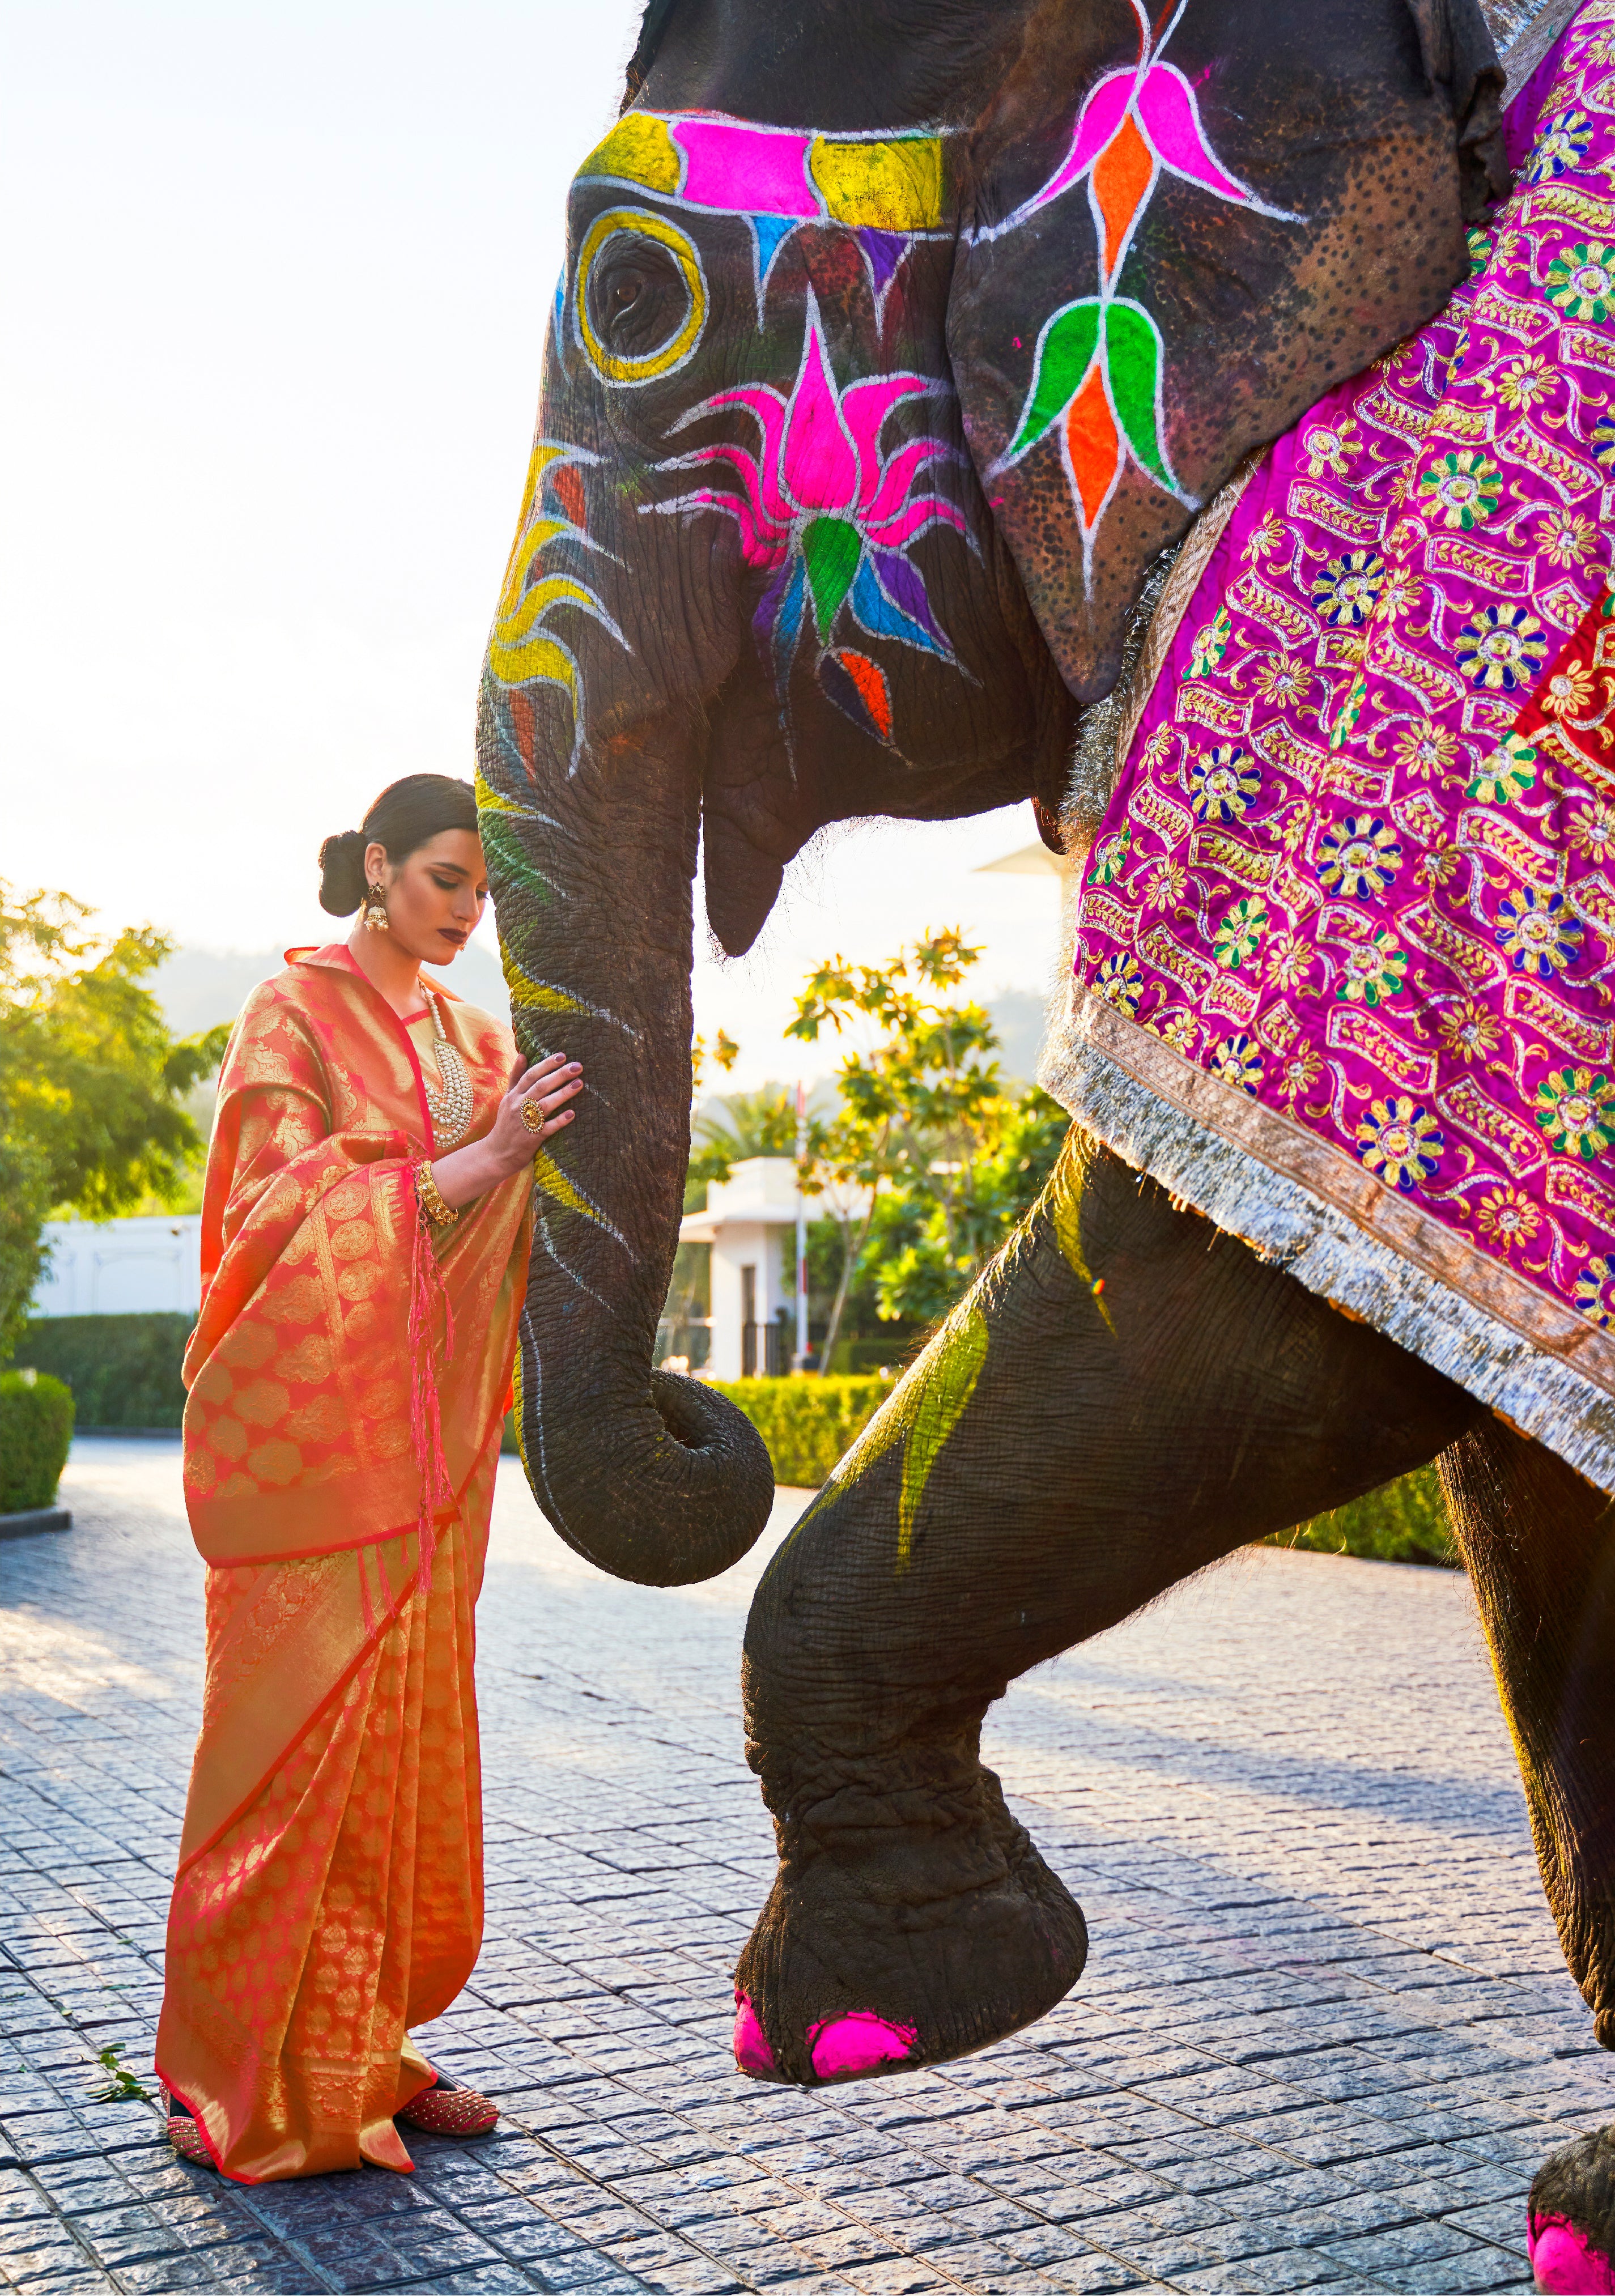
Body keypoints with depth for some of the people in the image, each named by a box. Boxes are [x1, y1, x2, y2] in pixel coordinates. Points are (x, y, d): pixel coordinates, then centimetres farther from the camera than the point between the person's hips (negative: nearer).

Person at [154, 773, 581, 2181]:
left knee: (413, 1730, 8)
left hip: (429, 1433, 6)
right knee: (301, 1736, -4)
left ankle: (366, 2051, 20)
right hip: (311, 1420, -6)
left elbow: (513, 1215, 14)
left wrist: (556, 1135, -7)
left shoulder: (471, 1035, 15)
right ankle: (255, 2086, 8)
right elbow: (287, 1211, -13)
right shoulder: (294, 1012, -3)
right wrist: (478, 1163, -23)